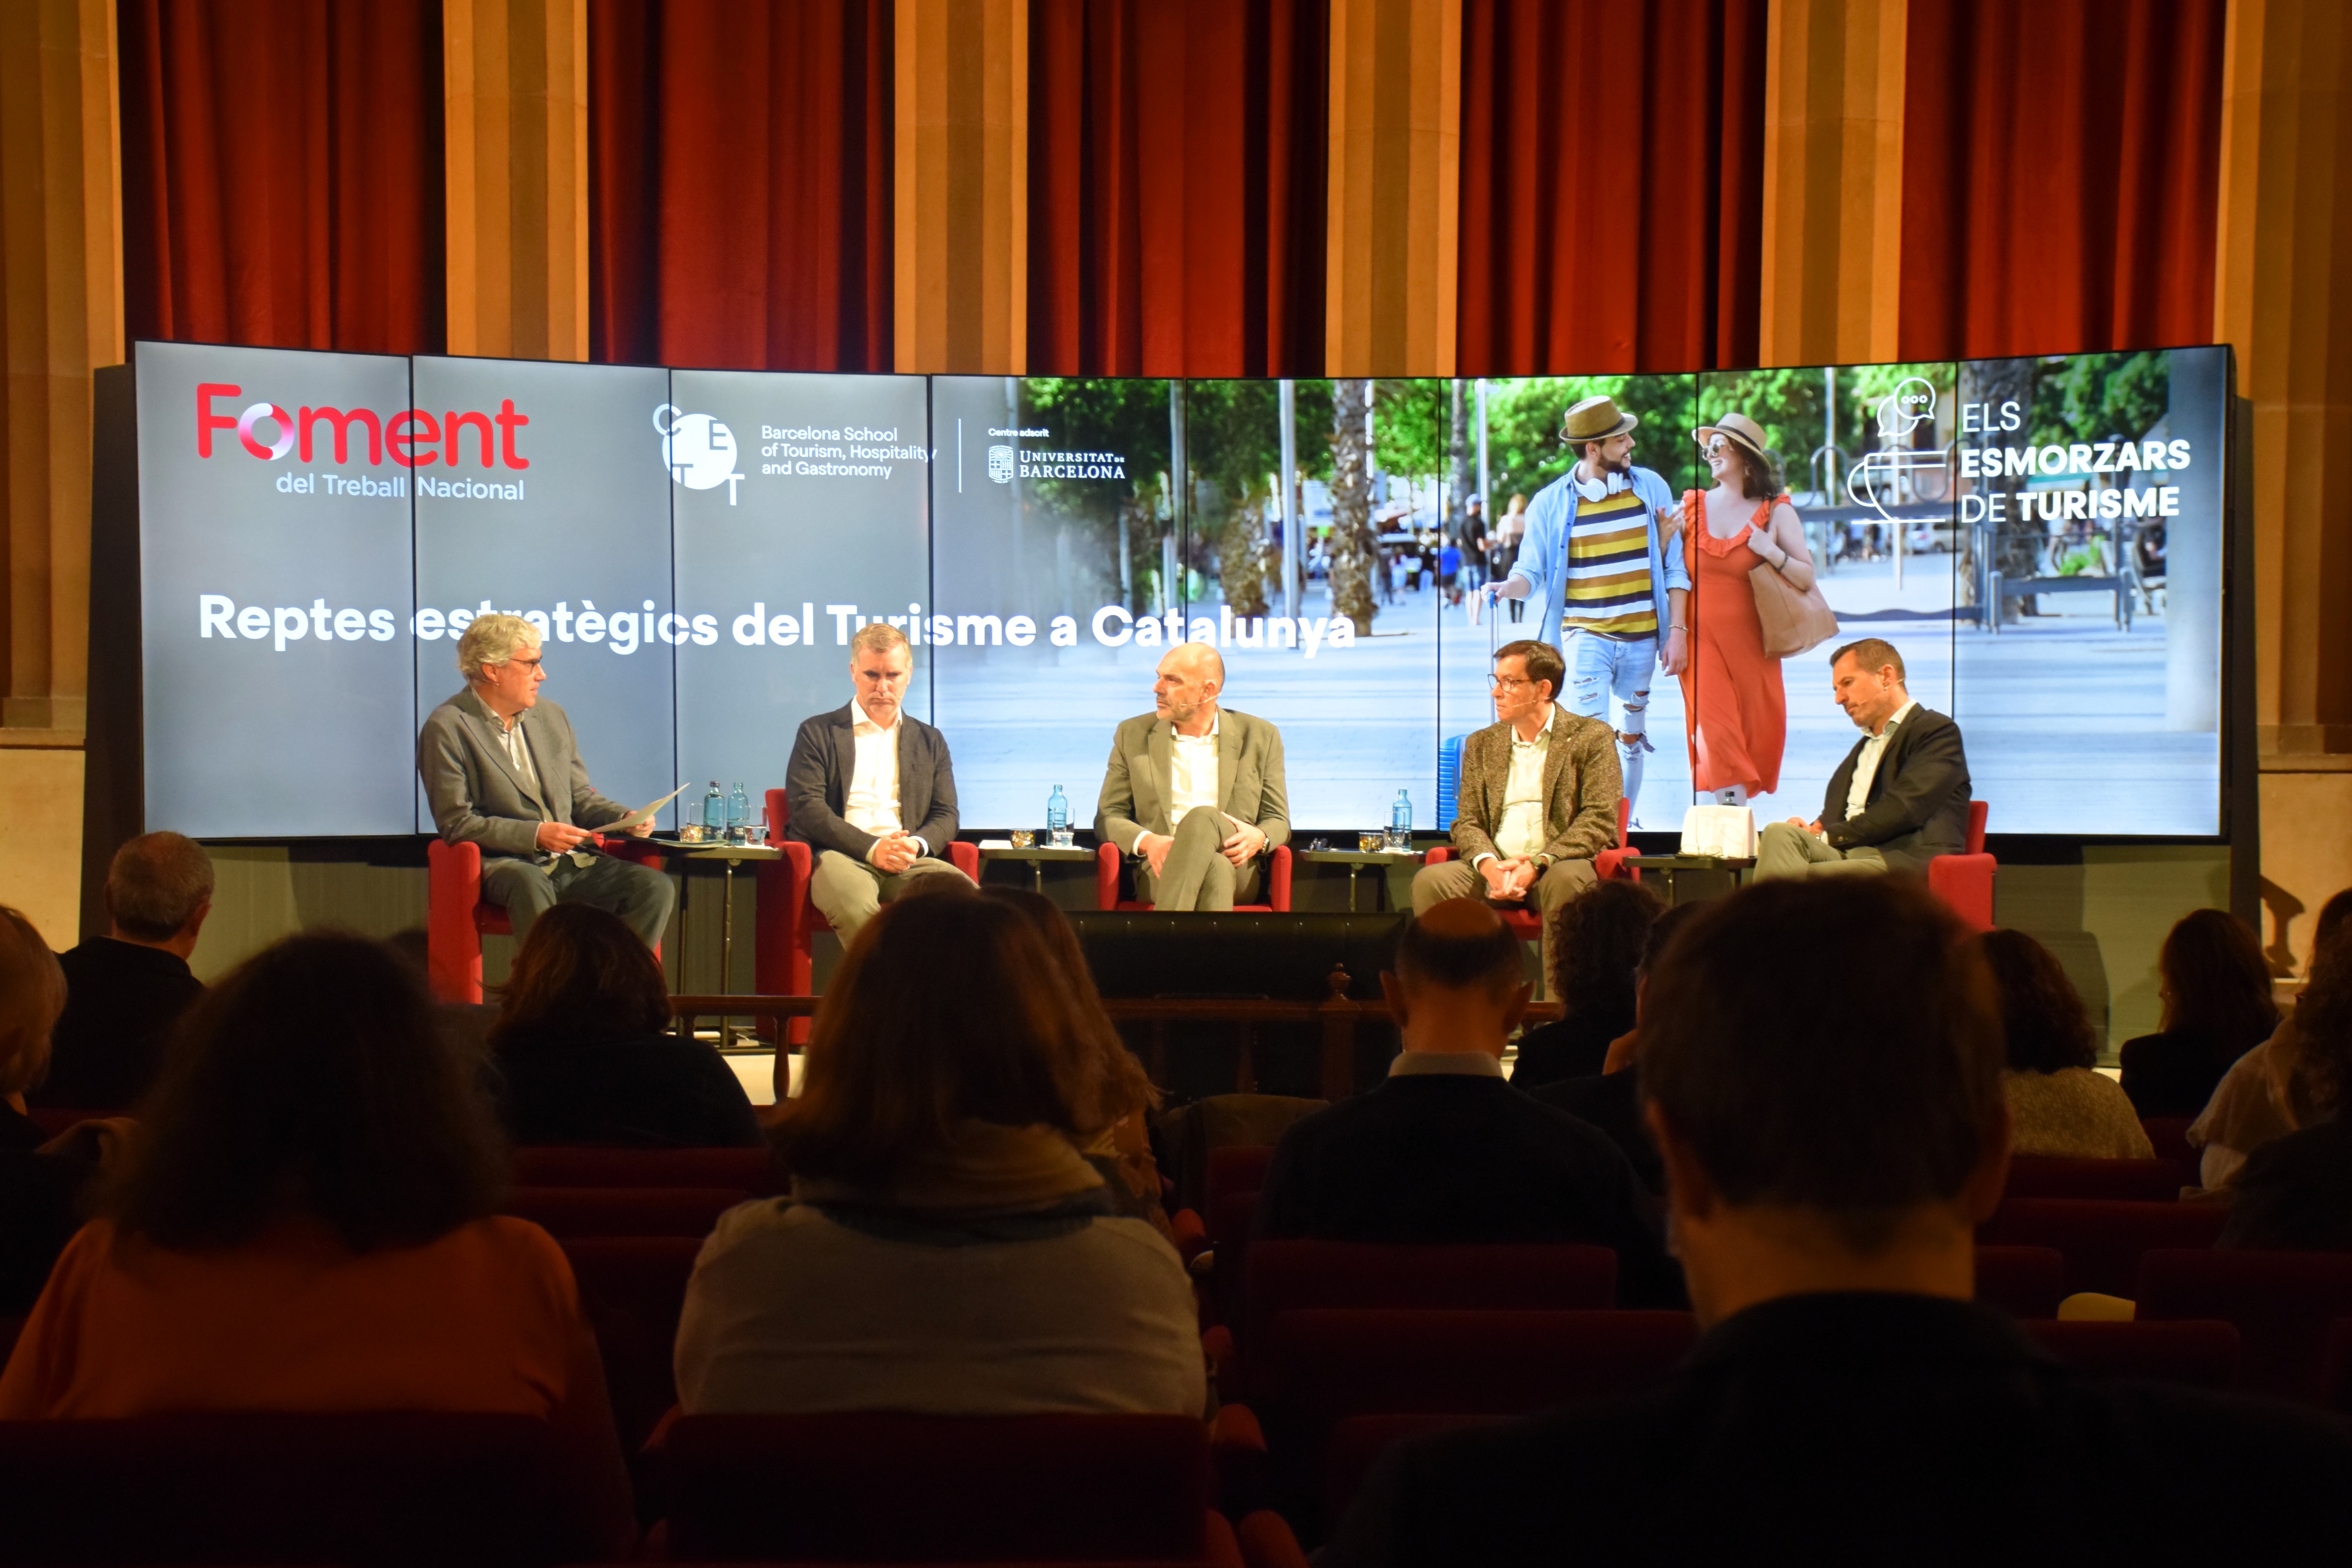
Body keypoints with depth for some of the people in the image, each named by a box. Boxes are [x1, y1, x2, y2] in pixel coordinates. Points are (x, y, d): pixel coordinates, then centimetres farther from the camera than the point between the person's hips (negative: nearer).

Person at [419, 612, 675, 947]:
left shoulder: (552, 717, 17)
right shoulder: (446, 729, -3)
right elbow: (457, 823, -9)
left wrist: (626, 818, 1)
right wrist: (535, 835, -18)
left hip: (573, 863, 6)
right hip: (502, 866, -6)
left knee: (657, 888, -19)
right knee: (530, 885, -41)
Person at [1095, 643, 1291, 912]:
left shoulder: (1260, 736, 11)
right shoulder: (1132, 734, 13)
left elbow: (1279, 821, 13)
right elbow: (1108, 817, 11)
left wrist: (1259, 838, -14)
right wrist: (1146, 842, -13)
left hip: (1238, 873, 1)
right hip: (1161, 870, 0)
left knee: (1202, 818, -36)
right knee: (1215, 868, -38)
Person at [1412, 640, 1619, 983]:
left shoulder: (1591, 737, 3)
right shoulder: (1481, 743, 17)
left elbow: (1600, 820, -6)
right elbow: (1466, 820, 11)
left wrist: (1537, 864, -18)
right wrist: (1489, 865, -13)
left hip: (1560, 866, -3)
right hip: (1495, 868, 3)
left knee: (1567, 880, -38)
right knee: (1429, 881, -24)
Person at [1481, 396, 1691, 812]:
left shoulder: (1651, 488, 4)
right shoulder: (1551, 503, -2)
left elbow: (1673, 567, 7)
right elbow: (1531, 572, -1)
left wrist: (1677, 631, 0)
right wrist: (1505, 588, -24)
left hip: (1642, 639, 3)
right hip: (1586, 637, -3)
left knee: (1632, 741, 12)